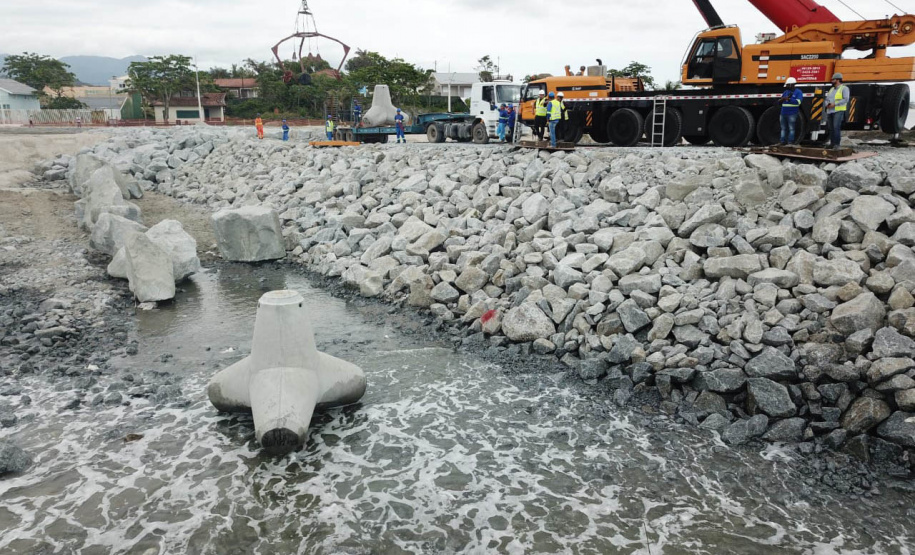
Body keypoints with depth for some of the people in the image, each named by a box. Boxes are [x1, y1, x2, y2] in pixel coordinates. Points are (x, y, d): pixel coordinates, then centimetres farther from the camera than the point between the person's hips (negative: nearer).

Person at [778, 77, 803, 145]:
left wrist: (789, 99, -18)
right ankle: (782, 141, 13)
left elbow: (798, 102, -14)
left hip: (792, 114, -6)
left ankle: (790, 142, -3)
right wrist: (782, 99, -8)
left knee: (791, 128, -5)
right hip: (783, 114, 6)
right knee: (783, 128, 8)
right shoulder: (786, 92, 18)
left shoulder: (798, 92, -1)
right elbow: (779, 102, 16)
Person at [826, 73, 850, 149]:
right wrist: (827, 104, -3)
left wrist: (834, 104, -17)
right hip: (830, 111, 7)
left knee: (836, 127, -17)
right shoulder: (831, 89, 20)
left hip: (838, 111, -7)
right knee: (831, 128, 5)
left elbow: (846, 99, -12)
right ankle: (832, 143, 11)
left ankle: (837, 144, -18)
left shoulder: (844, 88, -1)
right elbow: (827, 99, 20)